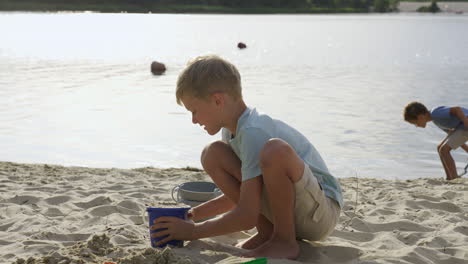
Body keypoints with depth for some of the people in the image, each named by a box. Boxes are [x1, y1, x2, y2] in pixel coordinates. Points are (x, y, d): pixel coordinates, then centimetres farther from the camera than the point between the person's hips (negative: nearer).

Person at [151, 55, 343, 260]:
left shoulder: (253, 132, -24)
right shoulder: (232, 130, 5)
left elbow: (247, 216, -27)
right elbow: (238, 198, 19)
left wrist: (193, 231, -15)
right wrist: (193, 214, 10)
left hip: (321, 214, -9)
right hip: (283, 209, 9)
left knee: (275, 150, -37)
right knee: (212, 154, -1)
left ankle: (285, 241, -16)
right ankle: (267, 232, 1)